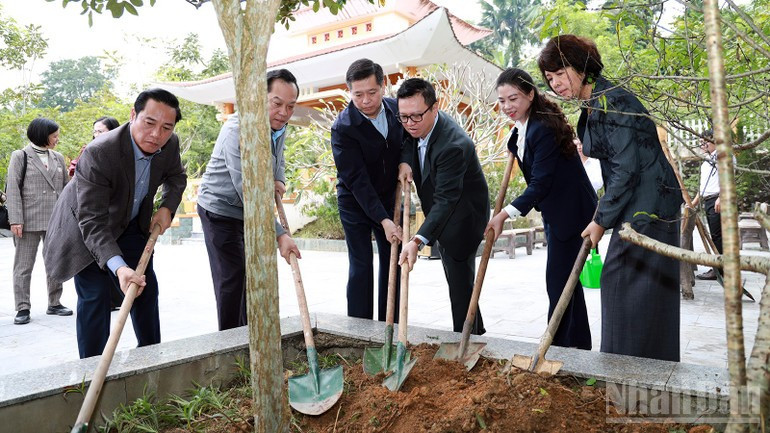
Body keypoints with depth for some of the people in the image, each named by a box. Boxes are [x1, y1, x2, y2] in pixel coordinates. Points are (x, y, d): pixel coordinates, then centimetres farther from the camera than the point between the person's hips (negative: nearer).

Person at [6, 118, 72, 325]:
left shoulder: (58, 158, 12)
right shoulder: (20, 156, 1)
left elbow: (66, 188, 13)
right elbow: (13, 189, -5)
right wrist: (15, 220, -13)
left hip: (55, 220, 4)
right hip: (29, 220, -4)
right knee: (24, 266, 4)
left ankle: (54, 303, 20)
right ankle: (22, 308, 11)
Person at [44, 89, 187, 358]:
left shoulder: (170, 144, -18)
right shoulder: (98, 153, -37)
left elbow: (176, 176, 7)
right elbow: (92, 221, -38)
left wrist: (167, 207, -12)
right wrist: (118, 267, -51)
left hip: (130, 225, 6)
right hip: (86, 229, -6)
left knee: (147, 289, 9)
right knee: (94, 297, -9)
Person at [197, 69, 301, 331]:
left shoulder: (279, 126, -2)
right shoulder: (238, 130, -28)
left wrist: (279, 181, -4)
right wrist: (279, 235, -31)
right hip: (221, 210, -8)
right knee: (231, 279, -8)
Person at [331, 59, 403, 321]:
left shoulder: (396, 108, -8)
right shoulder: (343, 127, -23)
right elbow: (356, 179, -26)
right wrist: (383, 220, -31)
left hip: (388, 198, 5)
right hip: (356, 203, -5)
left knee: (392, 263, 8)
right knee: (361, 267, -4)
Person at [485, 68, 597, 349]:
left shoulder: (543, 128, -23)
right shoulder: (522, 128, 6)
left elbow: (540, 183, -26)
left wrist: (505, 214, -29)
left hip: (570, 212, -10)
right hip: (555, 213, 10)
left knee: (558, 283, -6)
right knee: (568, 280, 17)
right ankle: (580, 344, 29)